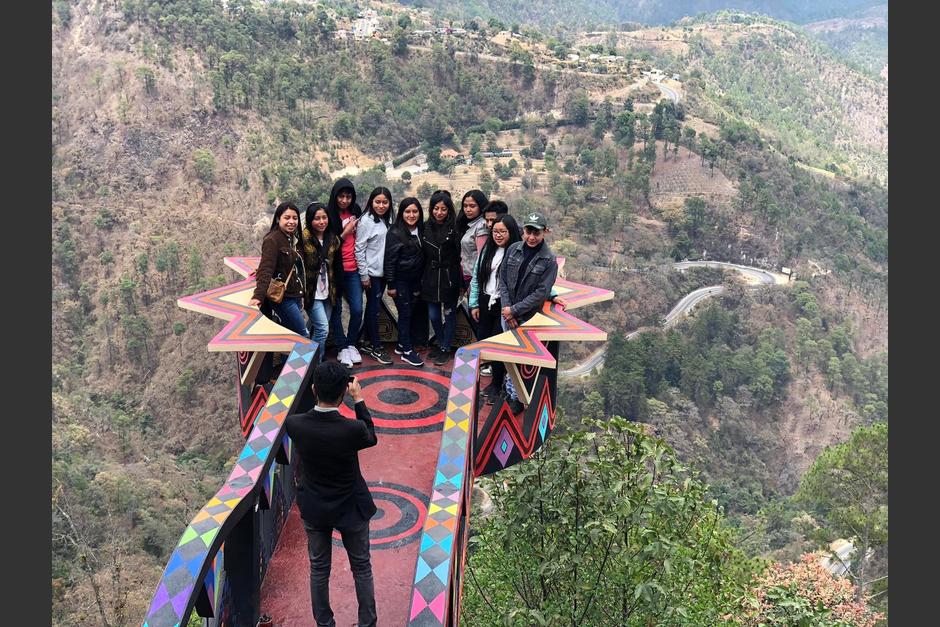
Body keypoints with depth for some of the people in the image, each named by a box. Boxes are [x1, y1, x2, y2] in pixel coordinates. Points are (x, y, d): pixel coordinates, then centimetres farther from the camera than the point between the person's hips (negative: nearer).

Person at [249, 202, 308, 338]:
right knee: (302, 335, -6)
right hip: (282, 297, -8)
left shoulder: (295, 238, 11)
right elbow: (265, 269, -24)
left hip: (295, 295, 8)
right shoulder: (272, 240, -14)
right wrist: (258, 296, -34)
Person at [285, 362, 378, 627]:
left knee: (319, 569, 21)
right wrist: (358, 399, -4)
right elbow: (372, 438, -5)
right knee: (362, 568, 19)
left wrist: (320, 393, -2)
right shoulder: (352, 429, -30)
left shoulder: (294, 424, -22)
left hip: (314, 509, 2)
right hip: (350, 508, -2)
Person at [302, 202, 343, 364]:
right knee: (322, 329, -11)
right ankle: (314, 364, 3)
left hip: (328, 292, 5)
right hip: (311, 292, -5)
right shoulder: (303, 238, -12)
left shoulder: (333, 239, 7)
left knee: (318, 329, 12)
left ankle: (318, 361, 23)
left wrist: (336, 289, 15)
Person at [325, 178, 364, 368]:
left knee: (357, 309, 1)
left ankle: (351, 344, 21)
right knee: (336, 310, 7)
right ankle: (342, 348, 20)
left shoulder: (355, 211, 5)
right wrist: (344, 233, -16)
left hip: (353, 270, 4)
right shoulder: (328, 214, -10)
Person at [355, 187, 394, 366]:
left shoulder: (388, 220, 7)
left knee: (373, 307, 14)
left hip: (384, 271, 6)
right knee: (374, 308, 0)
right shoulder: (366, 221, -12)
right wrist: (364, 275, -12)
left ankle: (368, 343, 24)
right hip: (371, 272, -6)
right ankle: (376, 347, 9)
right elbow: (359, 249, -12)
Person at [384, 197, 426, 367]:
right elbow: (390, 260, -13)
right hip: (401, 280, -6)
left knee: (412, 313, 11)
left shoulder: (421, 231, 6)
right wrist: (391, 285, -14)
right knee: (405, 313, -1)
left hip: (415, 280, 6)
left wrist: (420, 282, 13)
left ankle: (401, 345, 25)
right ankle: (407, 351, 8)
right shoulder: (395, 233, -13)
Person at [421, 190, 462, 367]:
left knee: (449, 313, 9)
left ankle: (445, 348, 22)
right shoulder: (426, 228, 3)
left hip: (450, 278, -3)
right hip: (431, 278, 3)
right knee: (433, 315, 9)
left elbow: (460, 256, -9)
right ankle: (440, 343, 32)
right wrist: (422, 279, 5)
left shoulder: (455, 229, -8)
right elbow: (423, 255, 7)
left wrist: (461, 281, -13)